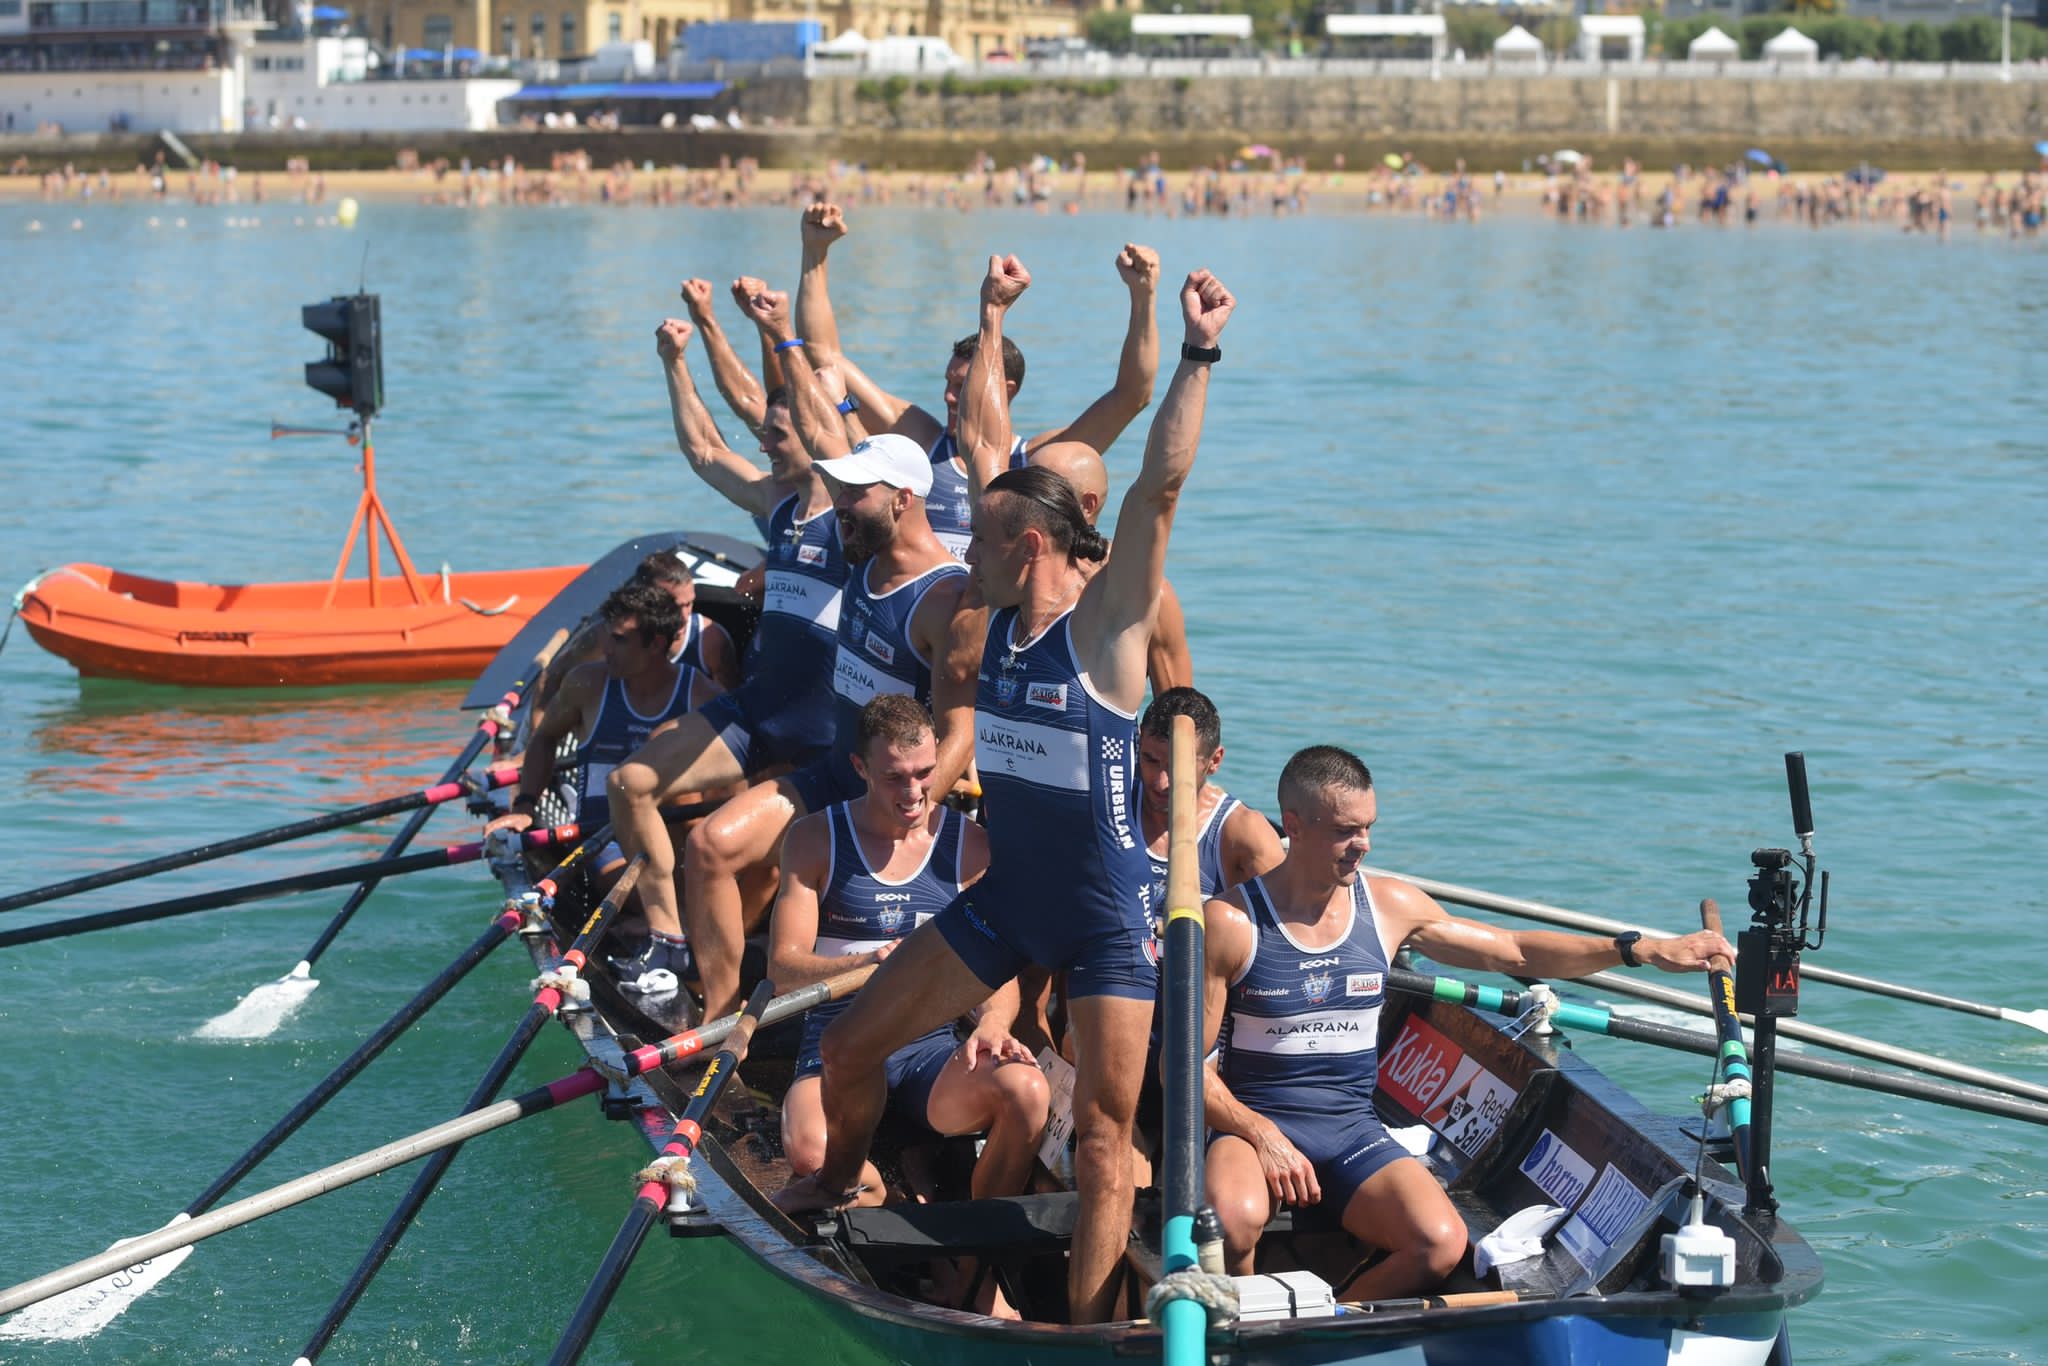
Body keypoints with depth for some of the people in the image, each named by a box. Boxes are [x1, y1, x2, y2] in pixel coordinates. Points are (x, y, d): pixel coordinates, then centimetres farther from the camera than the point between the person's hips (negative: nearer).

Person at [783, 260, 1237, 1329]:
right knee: (850, 1045, 12)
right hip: (1006, 896, 6)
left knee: (1103, 1141, -5)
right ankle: (835, 1184, 39)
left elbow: (1160, 486, -26)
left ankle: (1085, 1335, 0)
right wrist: (993, 317, 10)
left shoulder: (1105, 622, -14)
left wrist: (1199, 355, -33)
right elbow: (983, 437, 7)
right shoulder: (1001, 614, 2)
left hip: (1105, 912, -6)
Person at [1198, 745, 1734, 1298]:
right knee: (1234, 1219, -38)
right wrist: (1261, 1137, -21)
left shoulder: (1388, 906, 5)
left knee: (1441, 1244, -25)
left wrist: (1644, 950, 7)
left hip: (1351, 1130, 4)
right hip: (1250, 1125, -4)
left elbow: (1515, 952, 14)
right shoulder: (1231, 921, -9)